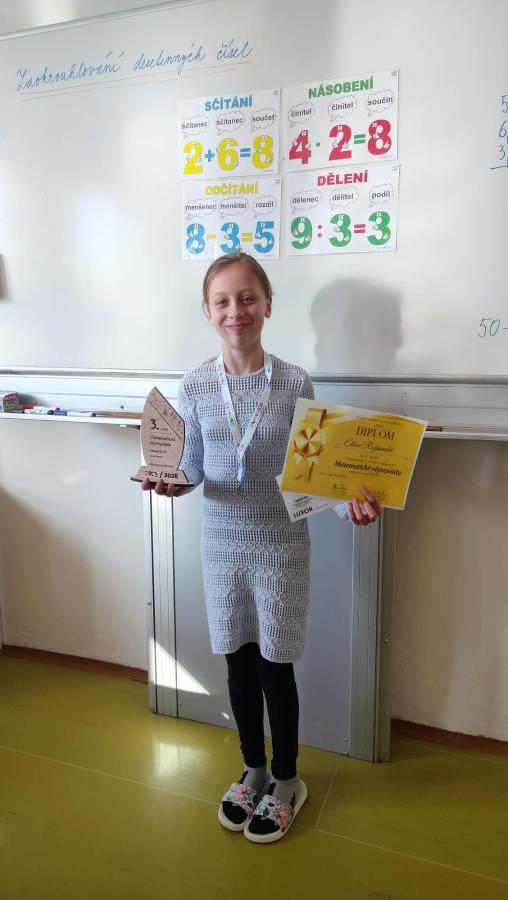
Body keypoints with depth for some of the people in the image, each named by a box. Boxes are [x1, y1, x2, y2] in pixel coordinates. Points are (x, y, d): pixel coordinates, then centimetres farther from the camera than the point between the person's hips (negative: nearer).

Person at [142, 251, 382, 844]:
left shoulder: (295, 384, -8)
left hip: (281, 544, -2)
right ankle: (254, 770, 41)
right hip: (223, 543, 3)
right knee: (238, 660, 16)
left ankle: (286, 780, 36)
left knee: (275, 663, 10)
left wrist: (349, 503, -23)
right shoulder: (195, 387, -3)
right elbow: (193, 467, 2)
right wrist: (171, 482, -19)